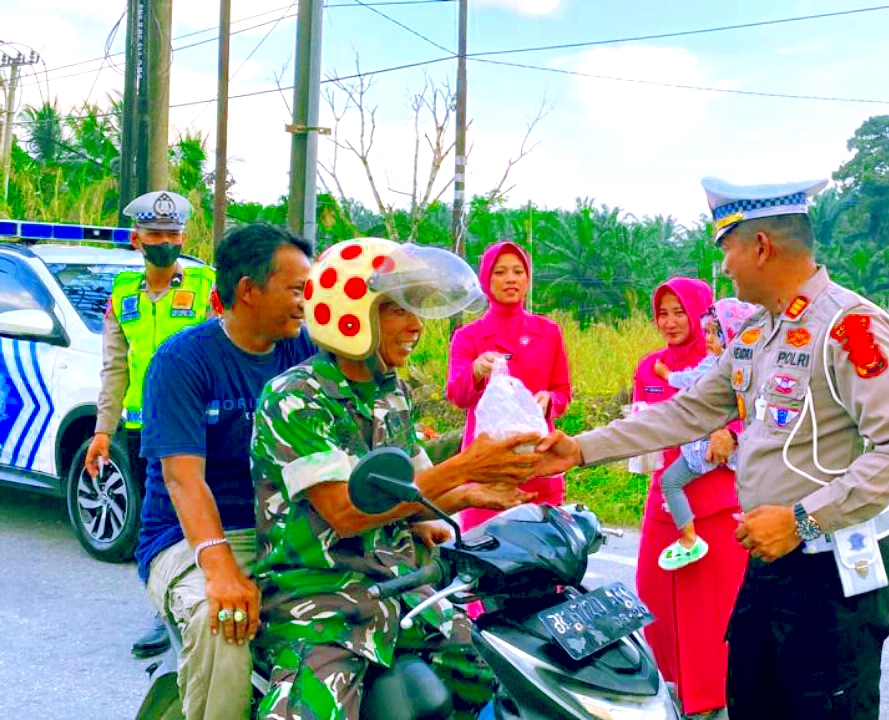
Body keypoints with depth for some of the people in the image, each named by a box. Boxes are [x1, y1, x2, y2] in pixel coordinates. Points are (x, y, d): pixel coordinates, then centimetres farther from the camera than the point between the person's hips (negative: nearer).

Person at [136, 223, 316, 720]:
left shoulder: (305, 352, 7)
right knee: (222, 620, -35)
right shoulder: (183, 359, -7)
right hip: (195, 538, -4)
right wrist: (220, 567, -35)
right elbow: (184, 476, -18)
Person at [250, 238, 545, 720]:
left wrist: (468, 495, -2)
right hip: (314, 590, -7)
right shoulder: (293, 400, -12)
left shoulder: (395, 396, 12)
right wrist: (462, 468, -23)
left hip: (399, 584, 7)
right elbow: (345, 511, -22)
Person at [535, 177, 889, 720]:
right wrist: (583, 450, 16)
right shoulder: (754, 334, 15)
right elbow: (689, 411, 19)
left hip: (833, 573, -9)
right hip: (766, 565, 9)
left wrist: (801, 520, -22)